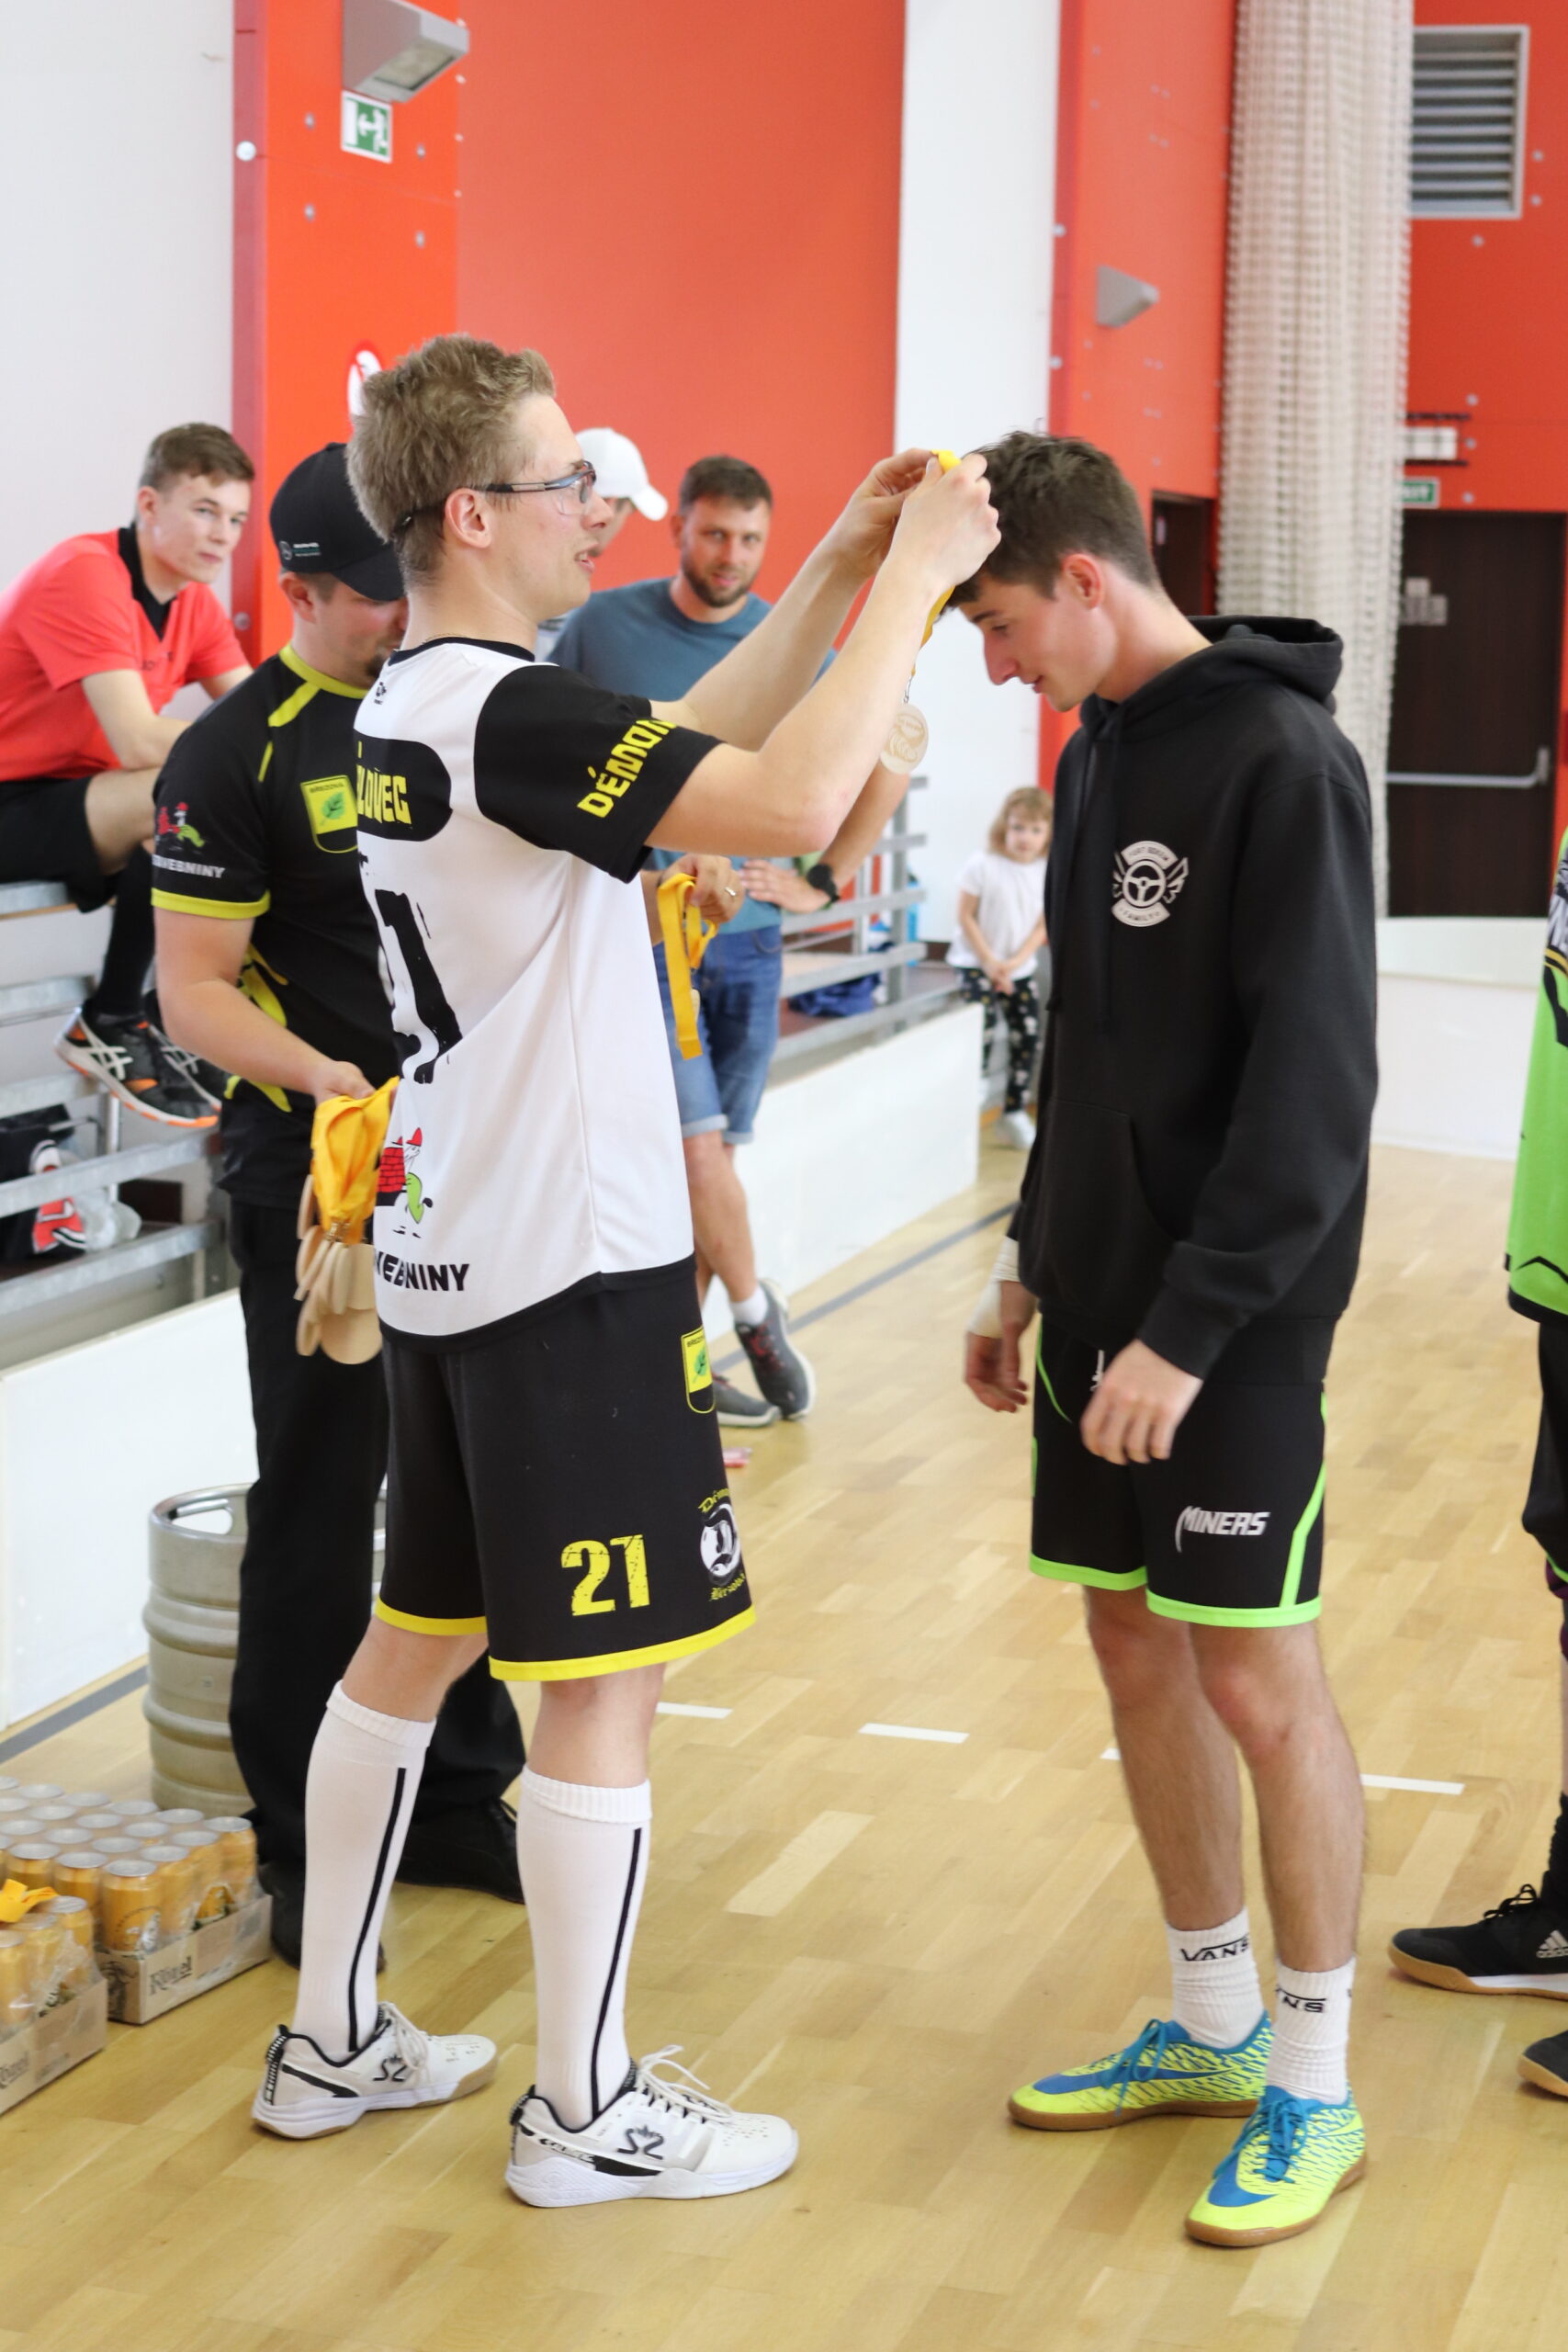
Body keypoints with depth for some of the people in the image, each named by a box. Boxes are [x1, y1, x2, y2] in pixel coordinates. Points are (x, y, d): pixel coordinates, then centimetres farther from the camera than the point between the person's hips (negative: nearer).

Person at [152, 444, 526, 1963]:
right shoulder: (236, 754, -9)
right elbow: (192, 989, -12)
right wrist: (320, 1079, -27)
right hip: (318, 1172, -6)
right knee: (319, 1514, 2)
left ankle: (460, 1803, 28)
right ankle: (304, 1852, 14)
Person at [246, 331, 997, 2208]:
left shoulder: (403, 707, 10)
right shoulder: (511, 715, -20)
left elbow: (691, 744, 17)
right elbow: (790, 803, -30)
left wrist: (838, 571, 10)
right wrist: (911, 580, -19)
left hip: (442, 1258, 10)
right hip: (570, 1270, -10)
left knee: (415, 1640, 17)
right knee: (603, 1682, 1)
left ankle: (331, 2039, 28)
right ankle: (587, 2111, 12)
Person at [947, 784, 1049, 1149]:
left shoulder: (1048, 873, -4)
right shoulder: (983, 866, -13)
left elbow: (1042, 926, -1)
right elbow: (966, 917, -10)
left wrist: (1014, 963, -13)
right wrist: (989, 961, -14)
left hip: (1021, 968, 4)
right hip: (977, 963, -4)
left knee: (1027, 1036, 2)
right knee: (983, 1020, -26)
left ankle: (1015, 1113, 15)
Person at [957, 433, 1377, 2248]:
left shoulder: (1280, 761, -15)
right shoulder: (1098, 756, 11)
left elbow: (1312, 1087, -19)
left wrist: (1192, 1329, -21)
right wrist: (1036, 1263, 16)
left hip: (1227, 1328, -8)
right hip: (1101, 1297, 8)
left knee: (1257, 1684, 0)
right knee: (1135, 1651, 13)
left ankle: (1313, 2086, 14)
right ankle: (1211, 2025, 28)